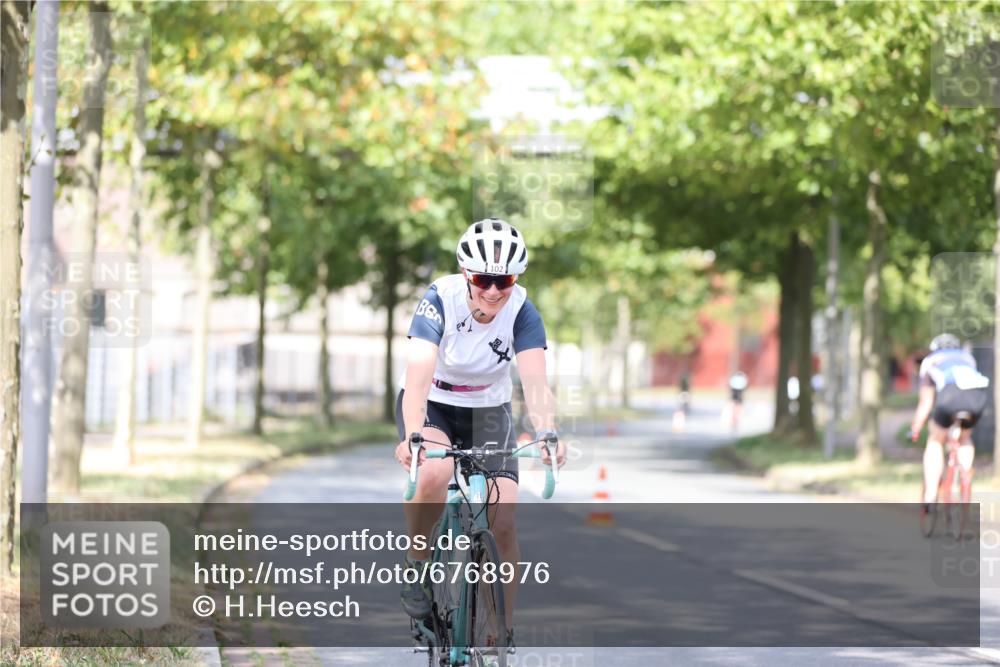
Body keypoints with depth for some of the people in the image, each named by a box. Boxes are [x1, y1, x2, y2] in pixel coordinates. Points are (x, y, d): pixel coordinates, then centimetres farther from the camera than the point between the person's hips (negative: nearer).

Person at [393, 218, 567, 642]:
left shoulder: (521, 312, -20)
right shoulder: (439, 301, -26)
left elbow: (535, 380, -31)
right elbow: (418, 376, -37)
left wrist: (547, 434, -50)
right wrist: (413, 436, -54)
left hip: (488, 412, 2)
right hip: (432, 406, -2)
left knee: (503, 525, -13)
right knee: (434, 473, -35)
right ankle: (417, 565, -10)